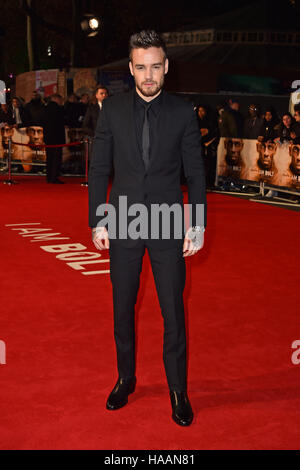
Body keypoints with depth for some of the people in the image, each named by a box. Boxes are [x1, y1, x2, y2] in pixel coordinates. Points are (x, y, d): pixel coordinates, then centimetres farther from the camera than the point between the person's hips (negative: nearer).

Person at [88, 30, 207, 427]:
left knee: (174, 312, 3)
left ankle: (178, 390, 19)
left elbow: (195, 172, 2)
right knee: (123, 309, 12)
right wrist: (98, 221, -2)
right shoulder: (112, 108, 1)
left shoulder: (183, 112, -2)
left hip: (168, 227, -1)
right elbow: (99, 168, 3)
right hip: (123, 224, 1)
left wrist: (198, 226, -3)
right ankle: (126, 379, 32)